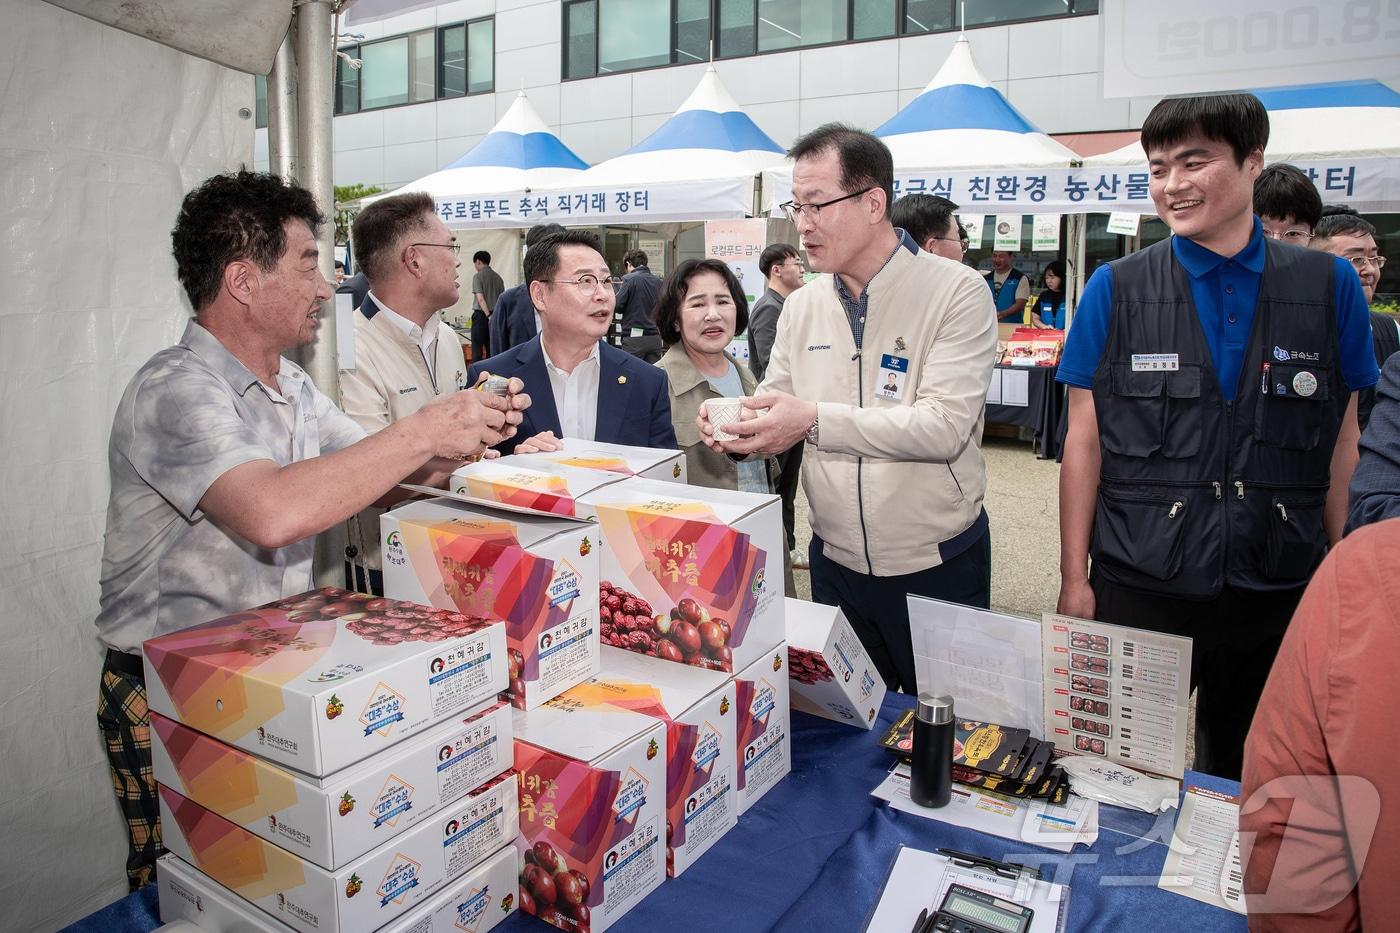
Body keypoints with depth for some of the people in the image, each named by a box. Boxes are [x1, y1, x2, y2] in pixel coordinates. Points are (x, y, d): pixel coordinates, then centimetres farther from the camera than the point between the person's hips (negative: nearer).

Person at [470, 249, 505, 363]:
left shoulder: (477, 277, -7)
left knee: (477, 349, -3)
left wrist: (488, 315, -19)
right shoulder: (497, 277, 9)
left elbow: (480, 299, -17)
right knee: (491, 349, 9)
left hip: (481, 315, -5)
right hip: (496, 316, 5)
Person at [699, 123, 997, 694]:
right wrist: (742, 434, -17)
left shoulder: (957, 293, -12)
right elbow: (778, 410, 6)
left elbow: (946, 426, -23)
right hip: (835, 562, 4)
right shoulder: (801, 307, 4)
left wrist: (816, 420, -30)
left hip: (936, 565, -4)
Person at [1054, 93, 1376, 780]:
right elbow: (1084, 442, -3)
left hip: (1280, 594, 2)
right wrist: (1074, 578, -4)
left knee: (1246, 774, 20)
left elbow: (1341, 441, 6)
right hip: (1138, 588, -1)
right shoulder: (1114, 290, -3)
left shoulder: (1330, 286, 1)